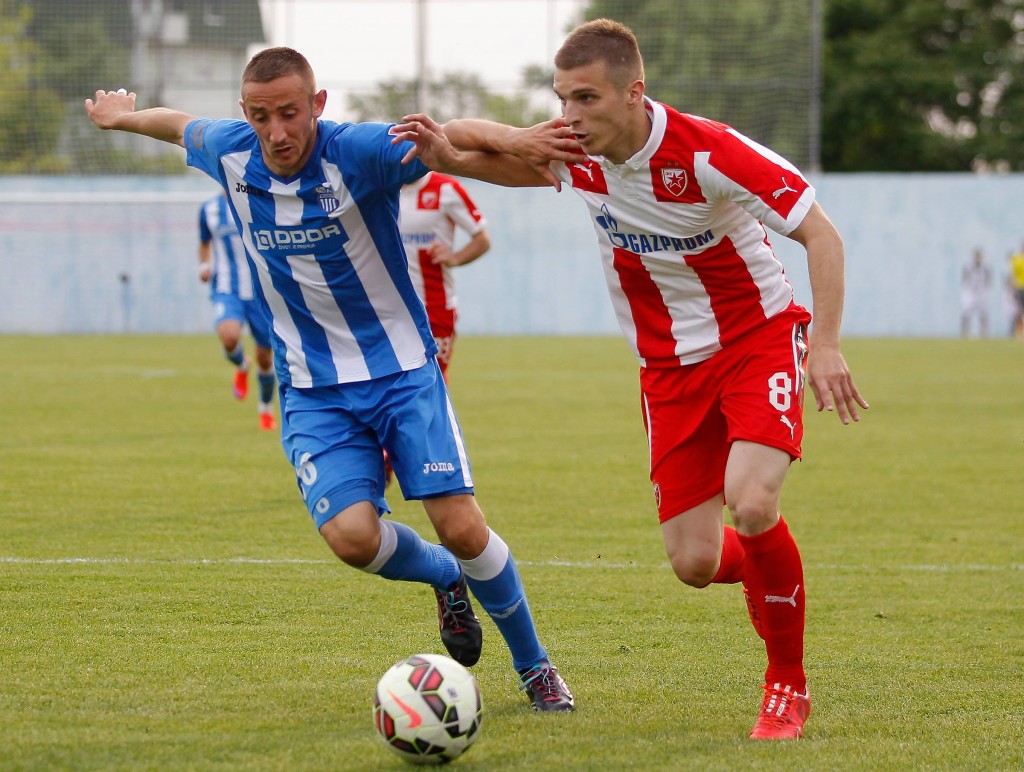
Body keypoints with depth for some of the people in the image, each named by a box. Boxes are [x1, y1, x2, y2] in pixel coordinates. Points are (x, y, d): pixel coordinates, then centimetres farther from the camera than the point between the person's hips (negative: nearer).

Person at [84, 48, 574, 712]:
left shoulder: (361, 152, -18)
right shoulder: (231, 155, -5)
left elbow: (464, 153, -30)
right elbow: (181, 124, 19)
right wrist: (122, 115, 38)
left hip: (403, 370, -3)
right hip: (313, 391, 3)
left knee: (462, 528, -13)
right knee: (352, 535, -20)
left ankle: (535, 667, 12)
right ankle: (446, 578, 15)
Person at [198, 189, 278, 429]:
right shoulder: (209, 209, 3)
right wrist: (203, 266, 1)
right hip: (226, 290, 0)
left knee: (265, 358, 6)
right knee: (229, 337, -30)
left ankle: (266, 410, 32)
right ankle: (242, 366, 7)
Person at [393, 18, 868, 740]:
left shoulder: (707, 151, -23)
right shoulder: (575, 157, -7)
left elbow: (821, 233, -19)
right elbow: (495, 141, 12)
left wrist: (826, 345, -29)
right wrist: (447, 137, -13)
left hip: (759, 335, -5)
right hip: (671, 365, 5)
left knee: (751, 506, -28)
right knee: (695, 564, -5)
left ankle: (789, 687, -5)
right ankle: (768, 566, 33)